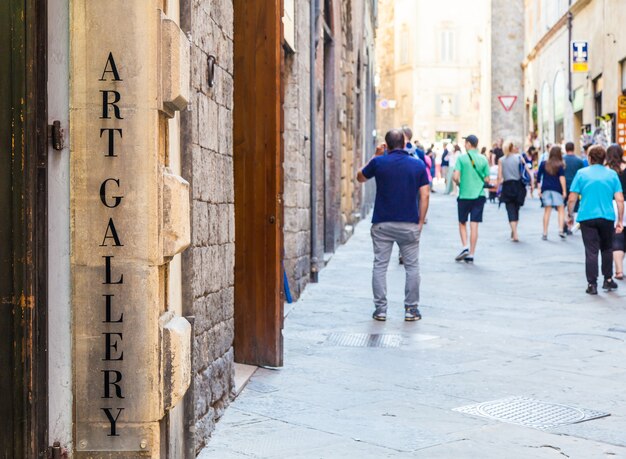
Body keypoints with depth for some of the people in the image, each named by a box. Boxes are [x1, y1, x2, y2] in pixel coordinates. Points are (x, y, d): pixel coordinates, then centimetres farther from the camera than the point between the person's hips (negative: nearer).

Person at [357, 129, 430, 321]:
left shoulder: (378, 162, -4)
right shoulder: (418, 165, -1)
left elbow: (360, 177, 14)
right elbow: (425, 195, -3)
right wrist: (420, 221, 3)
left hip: (382, 224, 0)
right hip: (409, 224, 0)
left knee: (380, 266, 7)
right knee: (412, 267, 10)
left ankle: (380, 309, 6)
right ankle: (411, 309, 11)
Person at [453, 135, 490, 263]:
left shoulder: (461, 158, -6)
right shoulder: (483, 159, 2)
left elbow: (455, 177, -14)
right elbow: (487, 180, 3)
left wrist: (458, 183, 7)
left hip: (464, 196, -2)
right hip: (479, 195, 2)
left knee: (462, 223, 15)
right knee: (474, 225, 3)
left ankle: (465, 247, 0)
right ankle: (471, 255, 4)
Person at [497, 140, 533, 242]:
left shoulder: (501, 160, 2)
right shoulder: (519, 157, 1)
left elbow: (500, 177, -3)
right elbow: (528, 171, -5)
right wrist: (532, 182, 0)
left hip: (507, 186, -1)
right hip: (519, 186, 1)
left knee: (511, 210, -1)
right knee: (516, 209, 16)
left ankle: (515, 234, -12)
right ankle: (514, 232, 27)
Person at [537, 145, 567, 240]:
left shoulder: (544, 164, 7)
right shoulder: (560, 165, -2)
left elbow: (538, 177, 5)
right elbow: (562, 178, -10)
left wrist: (539, 189, 9)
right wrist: (564, 191, -10)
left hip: (546, 189, 3)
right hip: (557, 189, -3)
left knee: (547, 210, 4)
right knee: (561, 209, 2)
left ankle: (545, 233, 3)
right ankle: (561, 230, -13)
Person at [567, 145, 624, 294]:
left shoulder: (581, 173, 1)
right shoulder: (612, 174, 5)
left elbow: (571, 199, -2)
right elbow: (620, 200, 0)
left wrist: (570, 215, 12)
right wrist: (620, 220, 6)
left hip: (587, 217, -1)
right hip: (607, 217, 1)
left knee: (591, 251, 1)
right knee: (607, 249, 19)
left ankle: (592, 285, 0)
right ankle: (608, 280, 25)